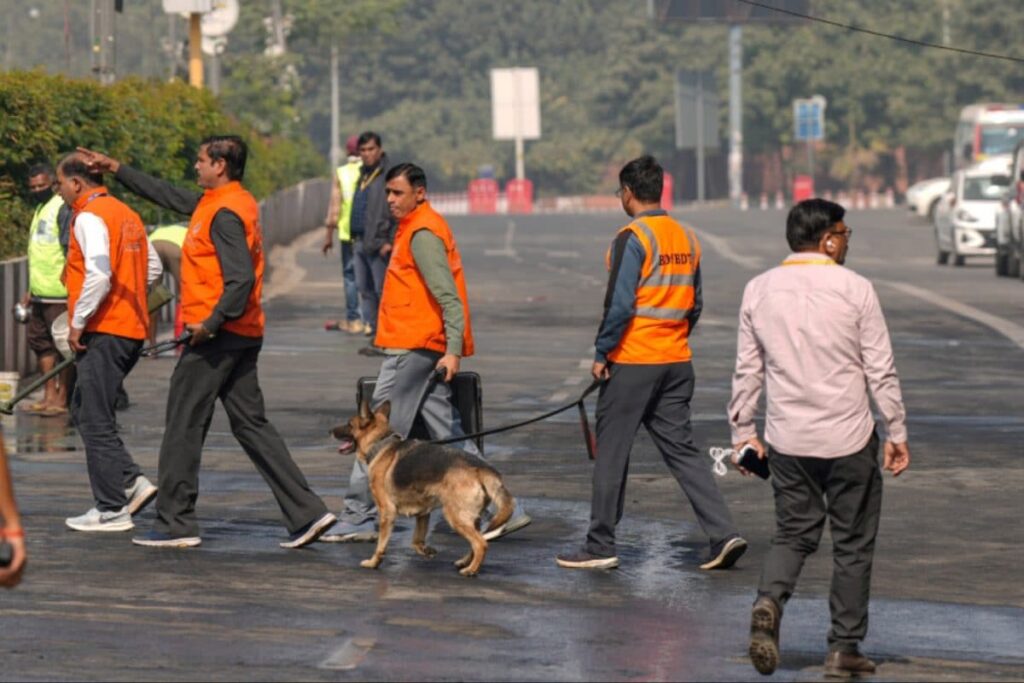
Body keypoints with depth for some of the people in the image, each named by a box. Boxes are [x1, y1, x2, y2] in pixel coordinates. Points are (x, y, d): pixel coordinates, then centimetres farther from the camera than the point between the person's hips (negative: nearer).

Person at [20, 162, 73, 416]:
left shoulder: (63, 209, -10)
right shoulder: (40, 210, 19)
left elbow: (70, 250, -17)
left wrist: (66, 281, -23)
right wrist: (31, 290, 26)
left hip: (59, 294, -10)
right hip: (41, 294, 10)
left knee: (62, 344, -4)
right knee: (40, 341, 10)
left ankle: (62, 398, -1)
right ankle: (49, 395, 15)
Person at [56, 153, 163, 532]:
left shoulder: (89, 217, -12)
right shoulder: (126, 214, 16)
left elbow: (98, 274, -24)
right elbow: (153, 268, 22)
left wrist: (78, 323, -16)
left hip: (103, 331, -9)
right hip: (131, 329, 9)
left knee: (96, 420, -3)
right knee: (83, 409, 17)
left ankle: (112, 510, 0)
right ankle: (132, 482, 8)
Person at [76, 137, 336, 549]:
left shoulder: (224, 214, -16)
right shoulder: (215, 203, 15)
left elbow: (241, 278, -25)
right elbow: (169, 195, 27)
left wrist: (211, 325, -24)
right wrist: (117, 170, 31)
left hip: (215, 335, -10)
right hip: (244, 335, 10)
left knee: (183, 427, 0)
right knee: (250, 425, 10)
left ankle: (175, 524, 5)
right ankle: (307, 512, 3)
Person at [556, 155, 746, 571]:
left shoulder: (633, 238, -13)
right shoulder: (686, 239, 10)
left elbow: (619, 304, -18)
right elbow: (694, 304, 14)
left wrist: (601, 353, -10)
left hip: (632, 362, -7)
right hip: (677, 363, 7)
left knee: (611, 453, 3)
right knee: (681, 448, 10)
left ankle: (600, 547, 8)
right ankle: (723, 533, -1)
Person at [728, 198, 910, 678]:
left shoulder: (759, 290, 1)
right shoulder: (854, 290, -9)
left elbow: (747, 369, 5)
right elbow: (881, 370, -6)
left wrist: (743, 431, 14)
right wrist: (897, 433, 2)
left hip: (787, 440, 3)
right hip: (848, 439, -3)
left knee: (793, 533, 15)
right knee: (853, 543, 9)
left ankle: (768, 602, -13)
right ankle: (844, 648, 11)